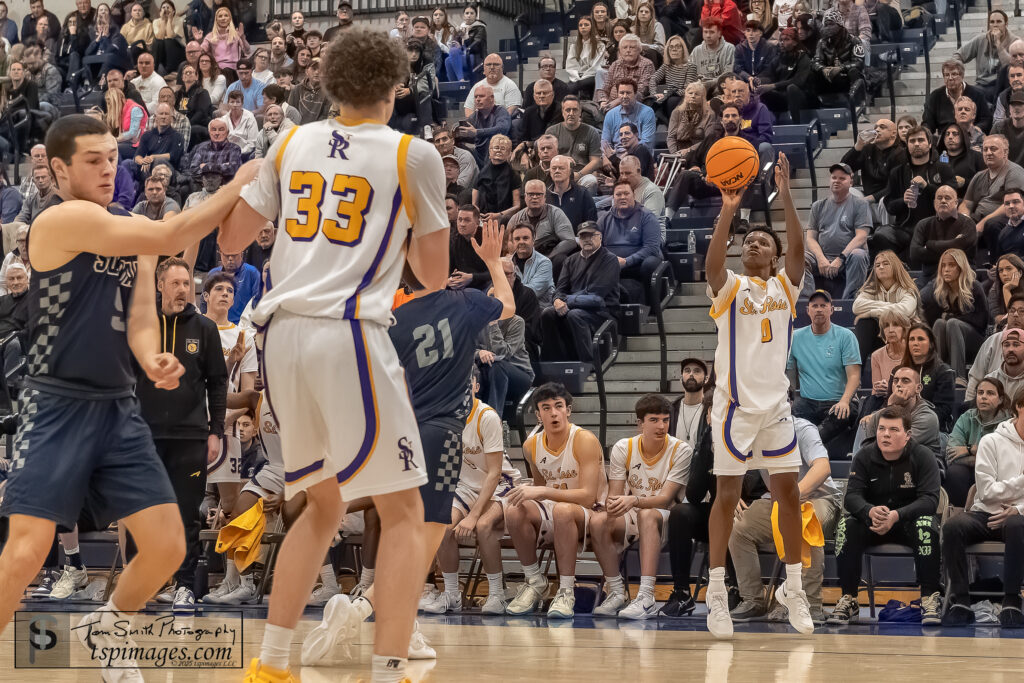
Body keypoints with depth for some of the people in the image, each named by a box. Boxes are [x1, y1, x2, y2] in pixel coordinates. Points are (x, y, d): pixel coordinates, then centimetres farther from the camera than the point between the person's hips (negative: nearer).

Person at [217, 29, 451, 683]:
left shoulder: (293, 143, 12)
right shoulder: (414, 155, 2)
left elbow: (231, 240, 17)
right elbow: (435, 274, 8)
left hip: (283, 333, 6)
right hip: (350, 334, -5)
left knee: (324, 502, 22)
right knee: (403, 513, 3)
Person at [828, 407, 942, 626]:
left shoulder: (922, 456, -12)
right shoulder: (864, 457, -5)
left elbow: (930, 499, -21)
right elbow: (851, 497, -13)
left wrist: (896, 516, -38)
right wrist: (870, 512, -38)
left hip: (909, 519, -2)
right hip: (873, 524, 2)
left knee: (926, 526, -35)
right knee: (847, 525, -28)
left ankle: (930, 599, -28)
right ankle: (848, 601, -24)